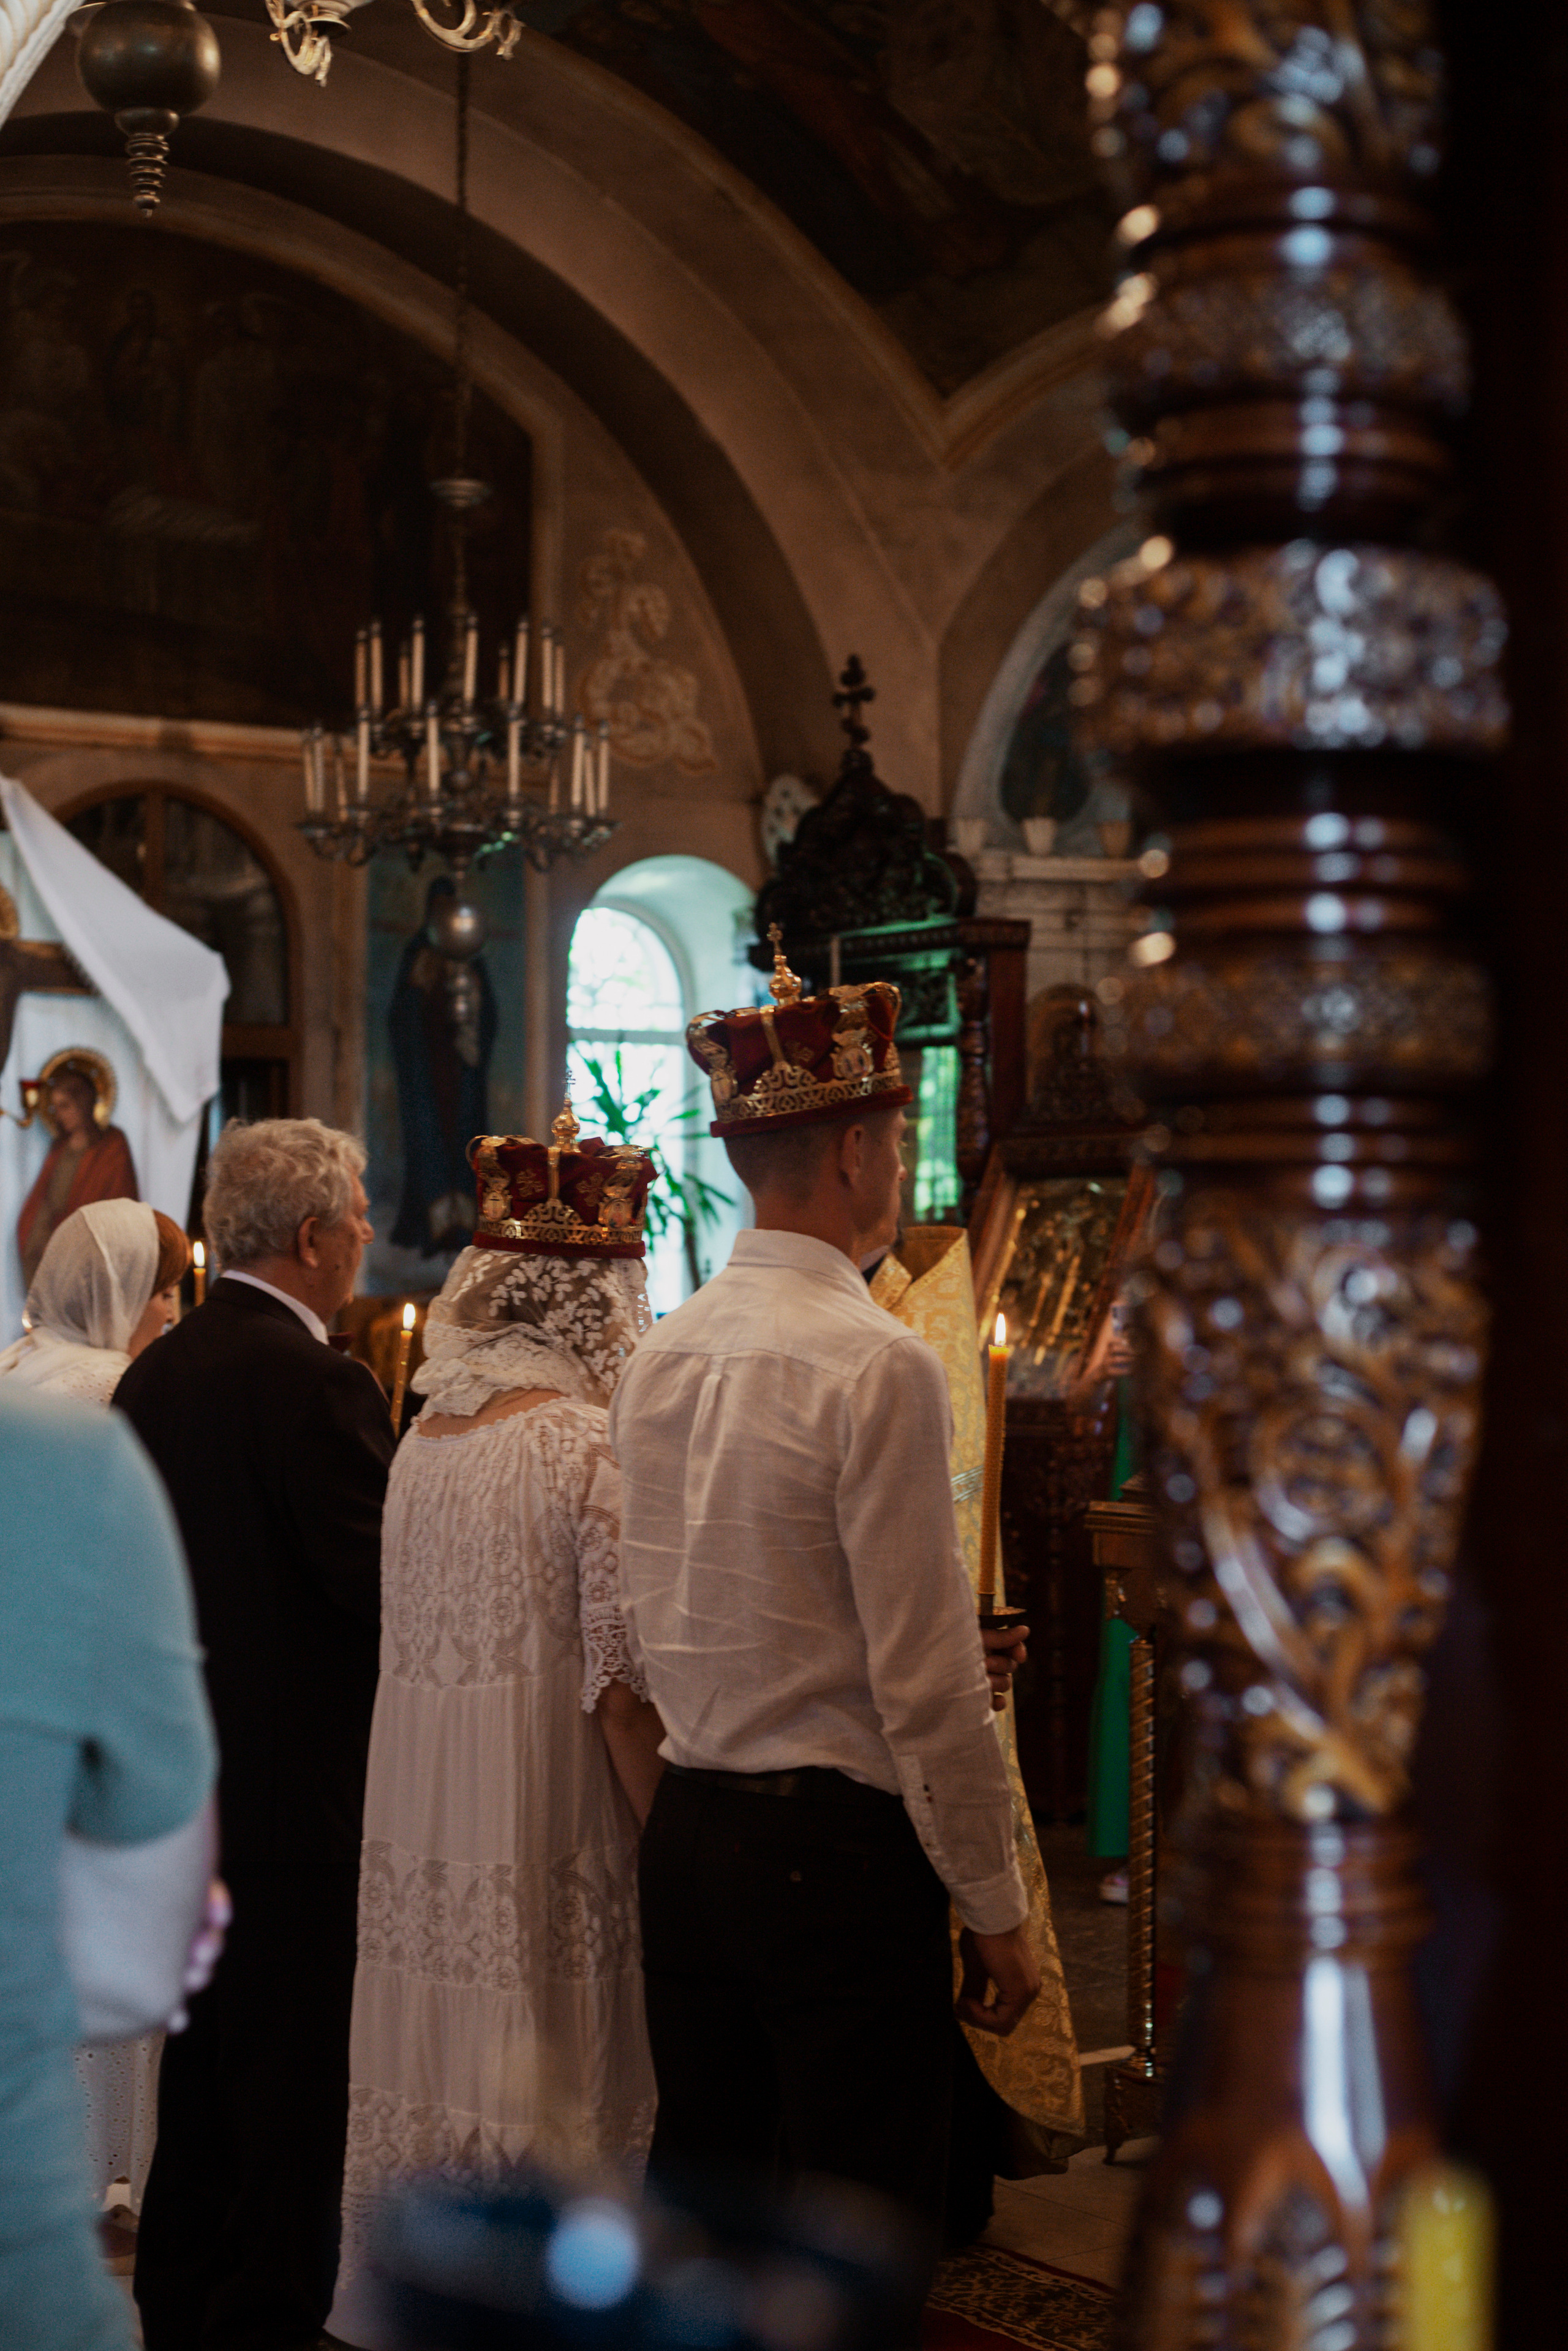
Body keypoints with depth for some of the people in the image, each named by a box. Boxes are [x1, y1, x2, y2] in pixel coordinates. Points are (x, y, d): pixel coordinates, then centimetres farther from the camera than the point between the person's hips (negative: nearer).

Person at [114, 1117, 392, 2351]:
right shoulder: (314, 1381, -20)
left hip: (182, 1780, 9)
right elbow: (387, 1591, -21)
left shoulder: (154, 1372, 7)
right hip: (296, 1797, -9)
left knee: (202, 2075, 20)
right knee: (293, 2092, 3)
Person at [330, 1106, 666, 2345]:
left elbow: (409, 1640, 10)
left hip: (419, 1833, 6)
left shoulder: (421, 1441, 6)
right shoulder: (597, 1450, -13)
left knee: (435, 2073, 14)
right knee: (552, 2087, 3)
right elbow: (622, 1689, -15)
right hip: (550, 1839, -6)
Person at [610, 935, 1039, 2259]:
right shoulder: (879, 1365, -16)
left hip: (688, 1833, 8)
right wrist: (995, 1909, -7)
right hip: (840, 1848, -7)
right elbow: (928, 1681, -16)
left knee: (701, 2178, 18)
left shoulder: (657, 1357, 6)